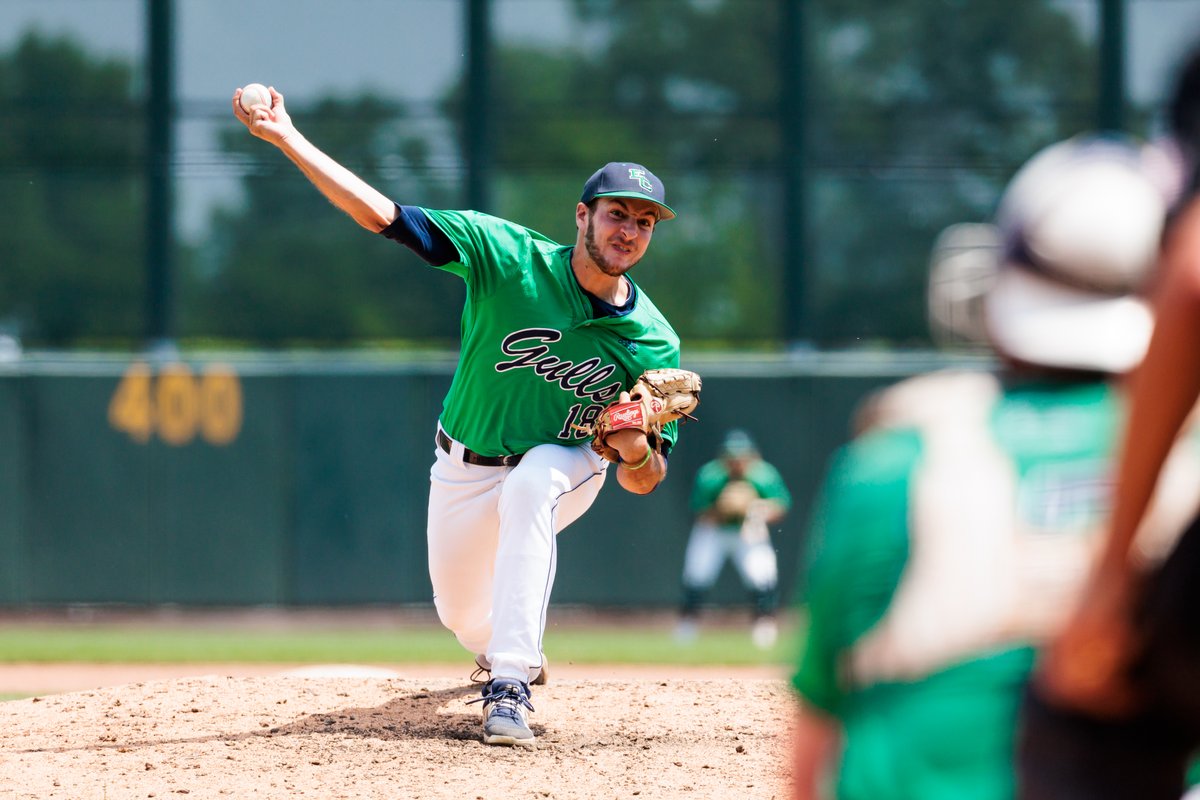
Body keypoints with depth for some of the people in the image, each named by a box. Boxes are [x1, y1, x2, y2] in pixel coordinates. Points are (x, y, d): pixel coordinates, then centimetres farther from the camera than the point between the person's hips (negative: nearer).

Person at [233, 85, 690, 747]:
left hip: (561, 468, -2)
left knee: (528, 488, -37)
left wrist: (636, 450, -38)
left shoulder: (654, 344, -20)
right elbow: (384, 216, -27)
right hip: (464, 470, 2)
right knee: (463, 617, 13)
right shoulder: (509, 256, -23)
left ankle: (509, 687, -37)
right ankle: (505, 650, 55)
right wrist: (287, 139, -36)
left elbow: (645, 481, -12)